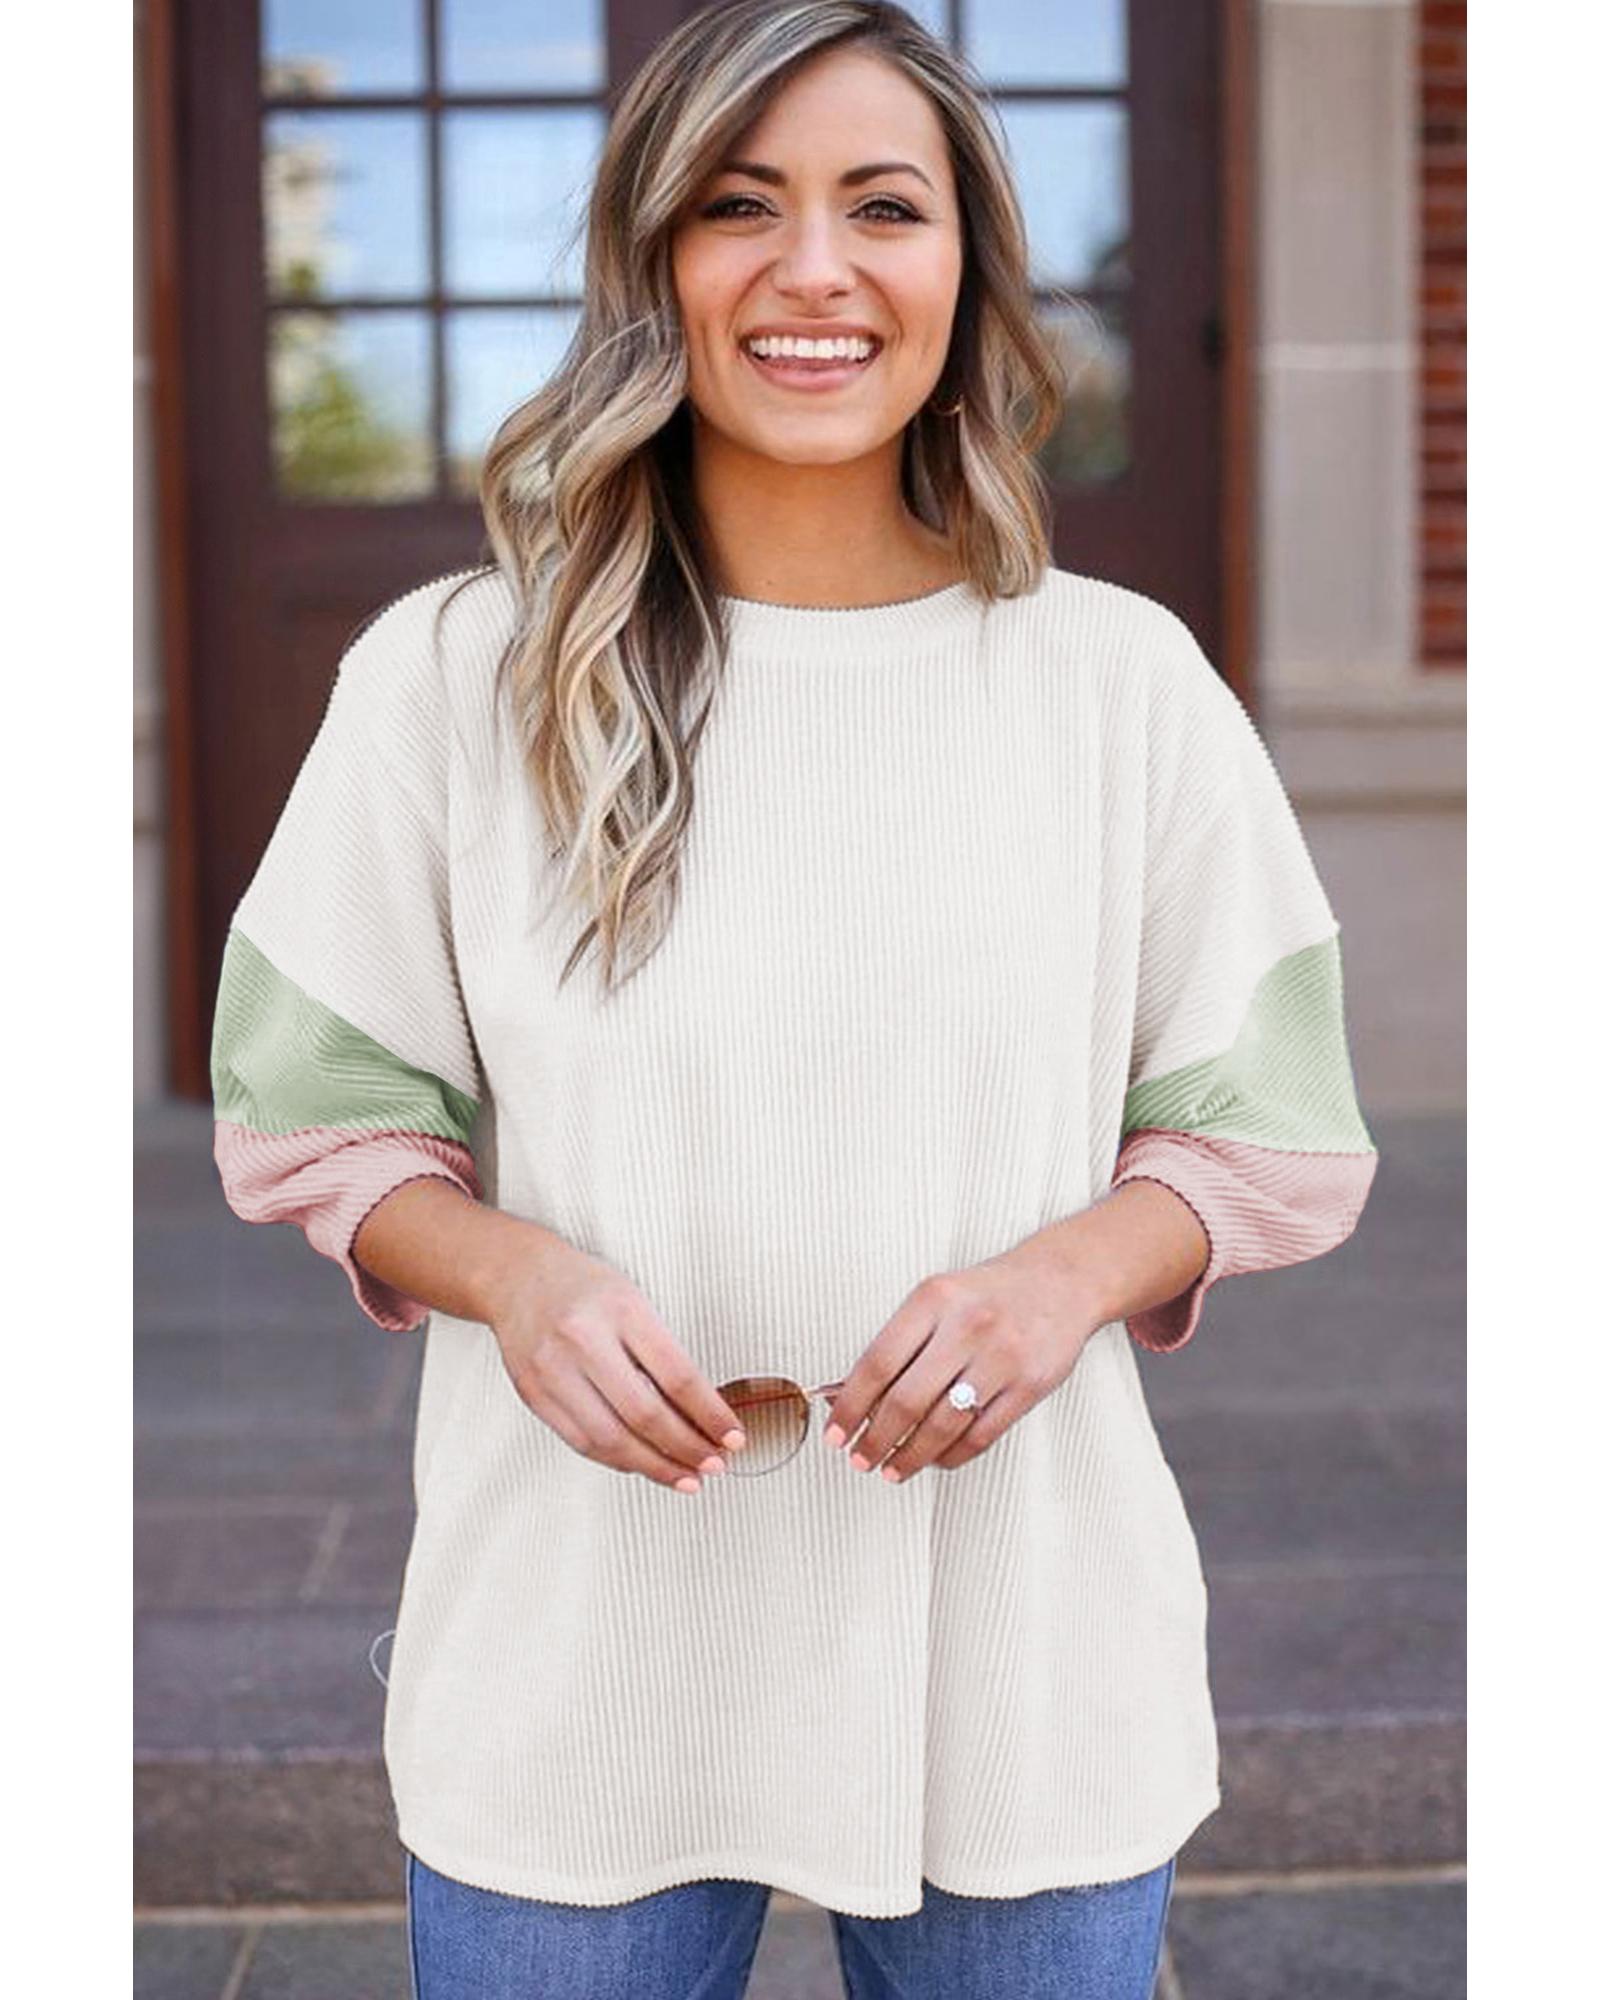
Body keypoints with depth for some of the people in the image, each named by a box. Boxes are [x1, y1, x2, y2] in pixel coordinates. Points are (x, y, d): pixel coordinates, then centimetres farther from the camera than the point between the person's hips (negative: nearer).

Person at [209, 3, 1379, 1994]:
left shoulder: (1123, 681, -1)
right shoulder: (451, 675, -3)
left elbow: (1272, 1137, 4)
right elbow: (317, 1116, 4)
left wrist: (1067, 1272, -16)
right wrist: (510, 1273, -17)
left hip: (1015, 1663, 1)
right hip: (574, 1664, 0)